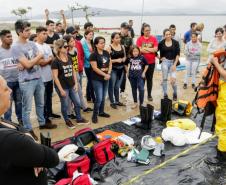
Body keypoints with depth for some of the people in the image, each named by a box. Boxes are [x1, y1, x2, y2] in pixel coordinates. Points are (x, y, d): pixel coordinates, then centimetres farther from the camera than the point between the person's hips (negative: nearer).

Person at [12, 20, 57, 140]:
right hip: (26, 81, -7)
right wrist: (38, 57, -5)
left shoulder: (32, 44, 7)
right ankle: (28, 130, 20)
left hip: (38, 78, 7)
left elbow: (40, 61, 1)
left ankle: (42, 123, 38)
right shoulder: (16, 47, -14)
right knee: (27, 108, 6)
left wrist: (30, 62, -16)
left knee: (40, 104, 20)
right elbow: (28, 64, -19)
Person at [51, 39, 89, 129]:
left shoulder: (69, 58, 6)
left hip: (71, 86, 6)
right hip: (62, 87, -6)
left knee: (77, 103, 13)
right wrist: (61, 89, -16)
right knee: (65, 105, 9)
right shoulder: (56, 61, -14)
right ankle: (67, 121, 29)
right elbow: (55, 77, -15)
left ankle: (79, 119, 33)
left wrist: (76, 83, 6)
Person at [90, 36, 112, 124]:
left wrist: (108, 73, -7)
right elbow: (95, 68, -17)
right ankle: (94, 115, 7)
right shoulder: (93, 55, -12)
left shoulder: (106, 53, 7)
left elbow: (110, 64, 9)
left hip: (105, 78, 6)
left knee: (103, 97, 14)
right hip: (97, 79, -6)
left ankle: (101, 112, 31)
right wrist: (105, 74, -16)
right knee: (99, 98, -8)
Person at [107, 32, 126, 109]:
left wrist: (124, 59, -3)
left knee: (117, 86, 16)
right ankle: (112, 102, 16)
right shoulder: (109, 48, -9)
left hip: (121, 69, 5)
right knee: (111, 86, 3)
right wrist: (116, 60, -20)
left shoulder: (122, 47, 7)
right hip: (113, 69, -5)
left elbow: (125, 56, 19)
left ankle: (117, 101, 29)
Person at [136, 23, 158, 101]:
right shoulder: (139, 39, -2)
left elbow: (155, 49, -8)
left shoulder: (154, 38, 2)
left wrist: (145, 48, -11)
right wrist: (151, 50, -10)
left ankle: (149, 95, 21)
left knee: (150, 78, 10)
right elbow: (139, 50, -14)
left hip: (151, 62, 1)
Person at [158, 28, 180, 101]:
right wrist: (160, 58, 3)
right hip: (165, 61, 1)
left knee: (173, 80, -8)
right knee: (164, 79, 4)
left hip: (173, 62, 0)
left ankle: (175, 94, 16)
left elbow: (178, 54, -2)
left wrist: (175, 64, -8)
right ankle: (165, 95, 18)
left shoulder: (175, 42, 0)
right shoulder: (161, 43, 0)